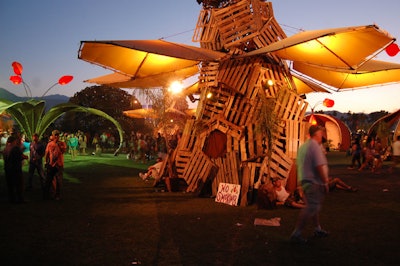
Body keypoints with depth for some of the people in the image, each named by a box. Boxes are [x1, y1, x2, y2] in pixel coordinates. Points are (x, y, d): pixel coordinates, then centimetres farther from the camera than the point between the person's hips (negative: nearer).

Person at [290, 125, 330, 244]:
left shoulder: (303, 146, 14)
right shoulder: (314, 146, -16)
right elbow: (319, 166, -22)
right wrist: (325, 182, -14)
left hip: (305, 180, 10)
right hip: (313, 182, -10)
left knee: (314, 206, 21)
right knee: (311, 208, -7)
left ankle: (318, 229, 34)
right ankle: (296, 234, -5)